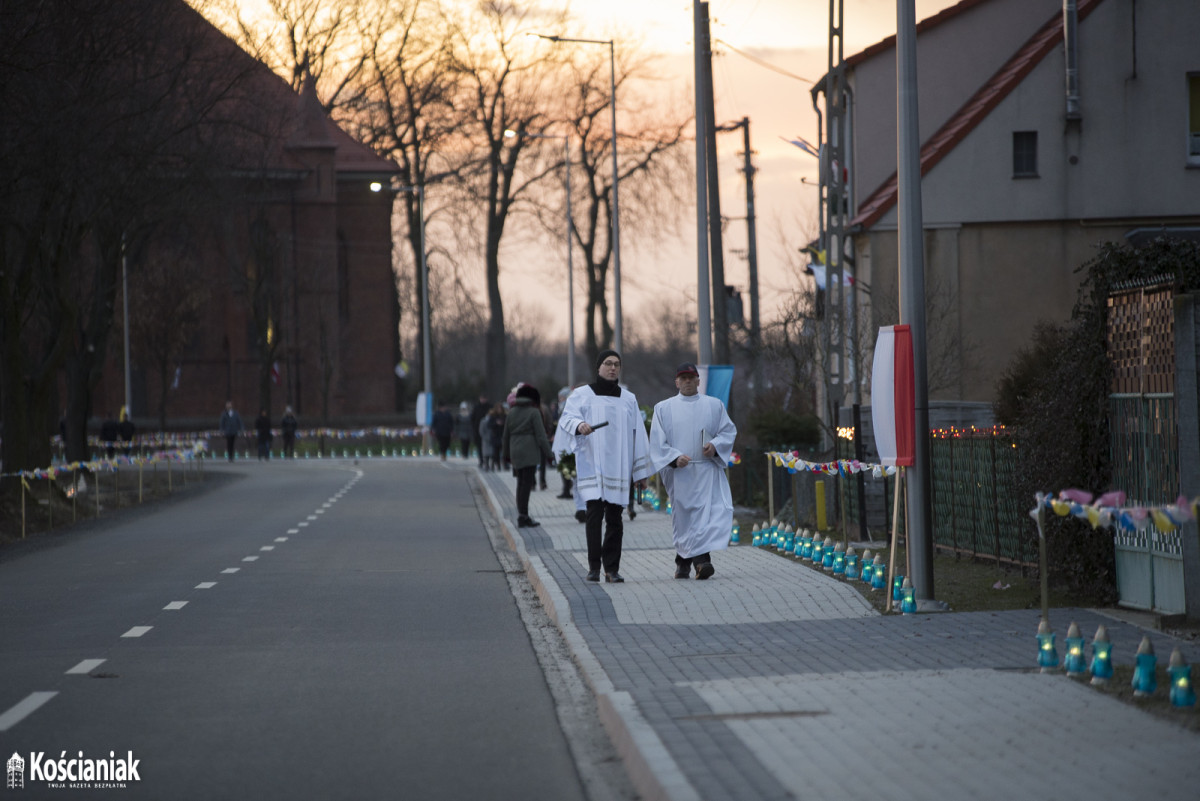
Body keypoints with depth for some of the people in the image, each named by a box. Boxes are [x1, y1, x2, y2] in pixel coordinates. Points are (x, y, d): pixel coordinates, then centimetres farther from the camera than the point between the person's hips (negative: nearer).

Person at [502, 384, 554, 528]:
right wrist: (549, 453, -6)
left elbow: (506, 436, 16)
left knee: (521, 483, 14)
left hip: (515, 452, 6)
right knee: (527, 483, -7)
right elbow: (541, 436, -11)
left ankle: (522, 516, 18)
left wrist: (506, 454, 27)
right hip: (530, 452, -6)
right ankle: (523, 517, -10)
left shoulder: (511, 413, 10)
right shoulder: (534, 412, -8)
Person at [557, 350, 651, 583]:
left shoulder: (628, 399, 15)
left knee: (614, 519, 1)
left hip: (618, 468, 3)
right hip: (592, 465, -3)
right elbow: (566, 418, -9)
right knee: (595, 513, -13)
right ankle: (594, 566, -8)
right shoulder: (582, 395, 6)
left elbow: (638, 435, 14)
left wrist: (641, 471, 10)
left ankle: (612, 569, 4)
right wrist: (579, 425, -33)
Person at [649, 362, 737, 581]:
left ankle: (700, 558, -23)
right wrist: (674, 457, -13)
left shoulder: (714, 405, 12)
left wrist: (715, 445, -9)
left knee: (712, 511, -17)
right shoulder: (663, 409, 10)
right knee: (683, 517, 1)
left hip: (707, 471, 0)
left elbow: (729, 431, 11)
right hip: (679, 472, 0)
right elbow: (658, 442, 3)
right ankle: (684, 561, 11)